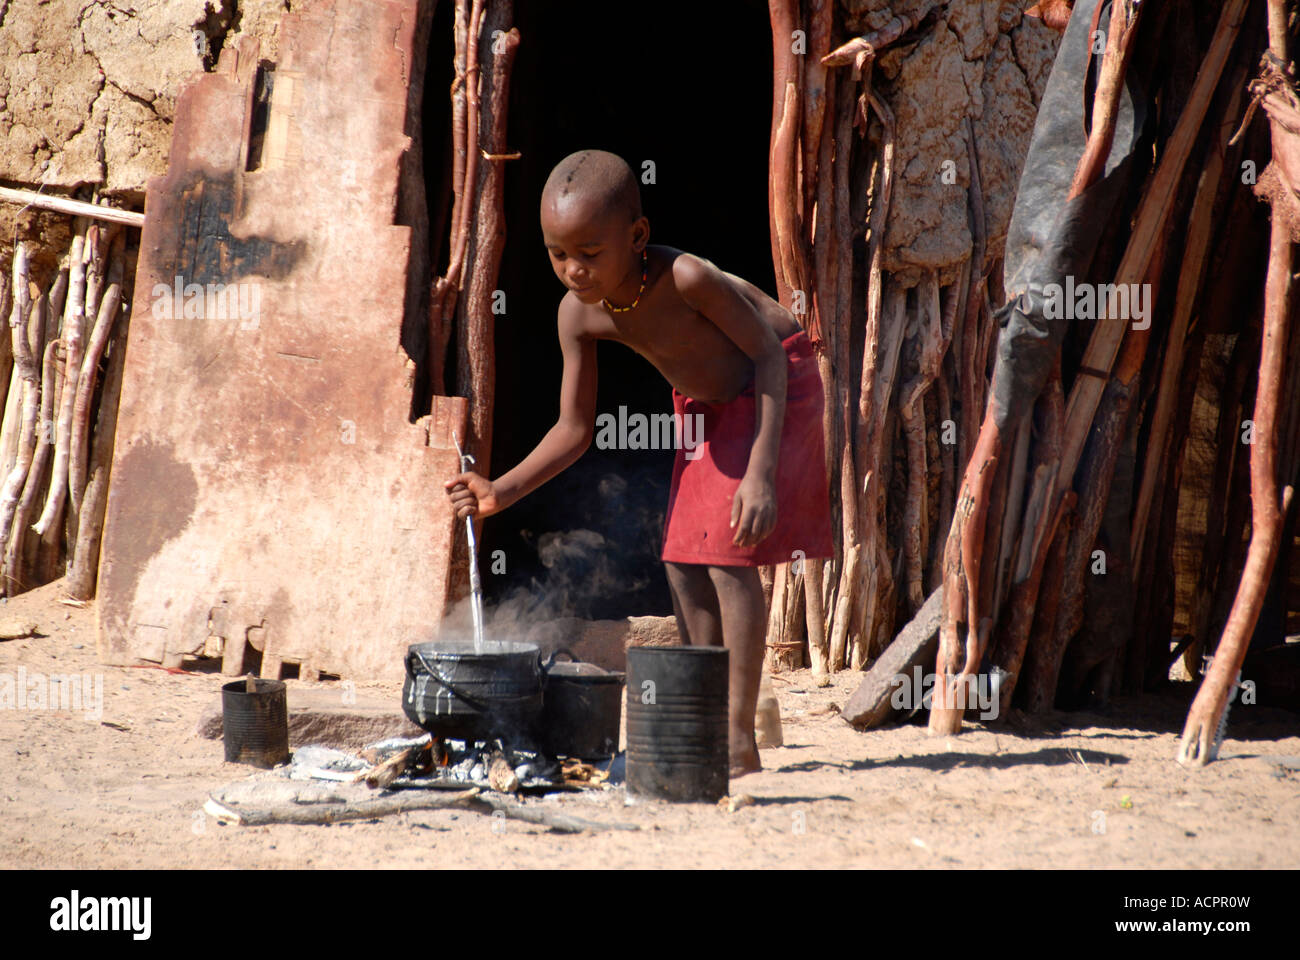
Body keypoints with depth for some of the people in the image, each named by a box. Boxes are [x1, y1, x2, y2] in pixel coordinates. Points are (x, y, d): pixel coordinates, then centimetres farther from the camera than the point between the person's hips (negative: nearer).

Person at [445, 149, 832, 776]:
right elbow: (574, 430, -8)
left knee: (728, 555, -16)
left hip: (772, 386, -7)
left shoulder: (686, 279, -36)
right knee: (683, 564, 3)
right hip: (703, 404, 7)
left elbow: (768, 353, -26)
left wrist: (760, 472, -33)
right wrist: (502, 491, -22)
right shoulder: (579, 315, -17)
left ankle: (739, 738, -12)